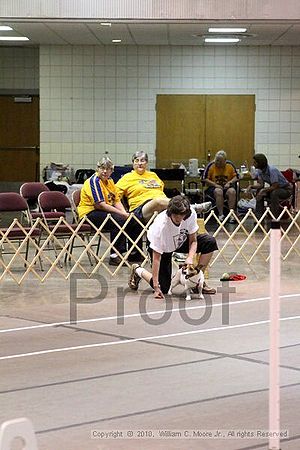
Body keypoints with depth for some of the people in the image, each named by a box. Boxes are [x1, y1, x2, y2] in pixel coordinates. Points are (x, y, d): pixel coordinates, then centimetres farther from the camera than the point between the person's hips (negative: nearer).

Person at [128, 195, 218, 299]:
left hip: (180, 242, 5)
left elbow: (193, 241, -13)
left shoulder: (192, 214, -29)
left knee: (210, 242, -15)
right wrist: (156, 287, -34)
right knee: (163, 288, -7)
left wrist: (190, 258, -33)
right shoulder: (161, 225, -39)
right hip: (162, 248, -5)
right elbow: (156, 258, -34)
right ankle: (137, 270, 21)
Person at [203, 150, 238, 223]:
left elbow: (235, 177, 7)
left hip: (227, 187, 2)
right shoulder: (211, 166, -3)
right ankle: (221, 214, -32)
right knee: (218, 191, -37)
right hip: (214, 187, -2)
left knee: (232, 191, -33)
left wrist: (229, 183, -12)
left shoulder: (230, 165, 3)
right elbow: (205, 179, -3)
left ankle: (231, 214, -29)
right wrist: (215, 184, -15)